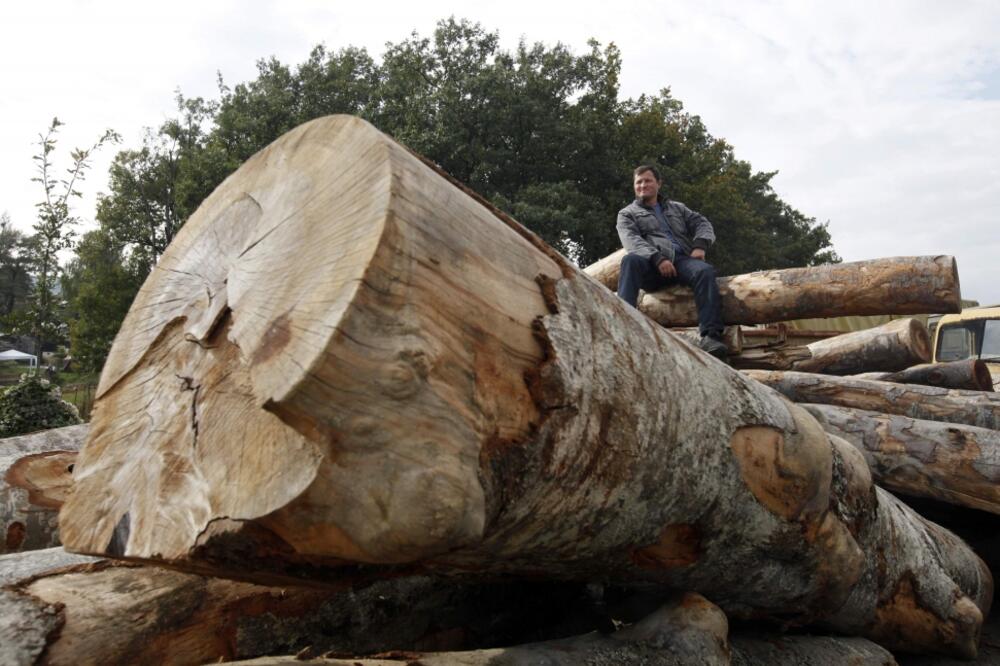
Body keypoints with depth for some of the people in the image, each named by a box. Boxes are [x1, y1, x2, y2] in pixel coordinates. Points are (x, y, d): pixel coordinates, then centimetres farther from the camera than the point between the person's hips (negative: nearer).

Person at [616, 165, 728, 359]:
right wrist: (657, 258, -17)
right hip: (651, 264, -2)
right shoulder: (627, 213, 22)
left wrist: (700, 245, -5)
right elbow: (631, 240, 1)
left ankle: (711, 336, -43)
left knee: (705, 270, -31)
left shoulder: (677, 208, 33)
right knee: (630, 260, -36)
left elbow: (702, 223, 20)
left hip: (682, 259, 2)